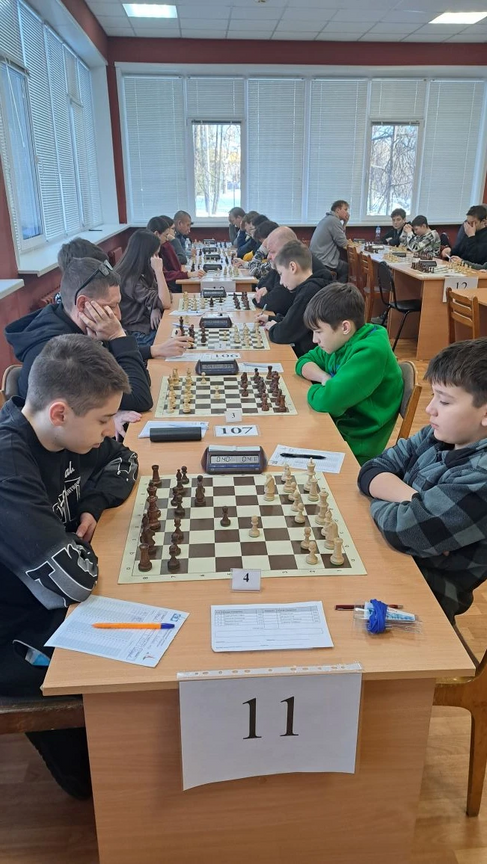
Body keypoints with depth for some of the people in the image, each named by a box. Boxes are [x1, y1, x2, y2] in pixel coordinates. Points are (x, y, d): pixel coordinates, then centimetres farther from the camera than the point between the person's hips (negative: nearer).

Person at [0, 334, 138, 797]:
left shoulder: (58, 433, -9)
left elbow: (122, 461, 10)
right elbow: (72, 577, -39)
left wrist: (92, 505, -9)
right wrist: (76, 538, -17)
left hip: (46, 601, 8)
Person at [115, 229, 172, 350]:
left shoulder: (141, 273, 7)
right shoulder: (129, 280, -21)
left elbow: (162, 297, 8)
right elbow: (165, 303, -23)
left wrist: (156, 309, -13)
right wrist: (158, 270, -22)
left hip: (149, 326, 8)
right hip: (139, 335, -8)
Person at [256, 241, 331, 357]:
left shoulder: (309, 291, -21)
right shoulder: (311, 286, 10)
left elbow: (283, 334, -22)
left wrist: (272, 327, -2)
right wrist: (271, 319, 15)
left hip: (307, 356, -9)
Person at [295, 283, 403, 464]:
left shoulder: (370, 352, -24)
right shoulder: (340, 342, 1)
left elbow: (327, 400, -31)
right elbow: (304, 362, 12)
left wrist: (314, 390, -9)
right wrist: (324, 378, -9)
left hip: (355, 447, -7)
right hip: (335, 427, 8)